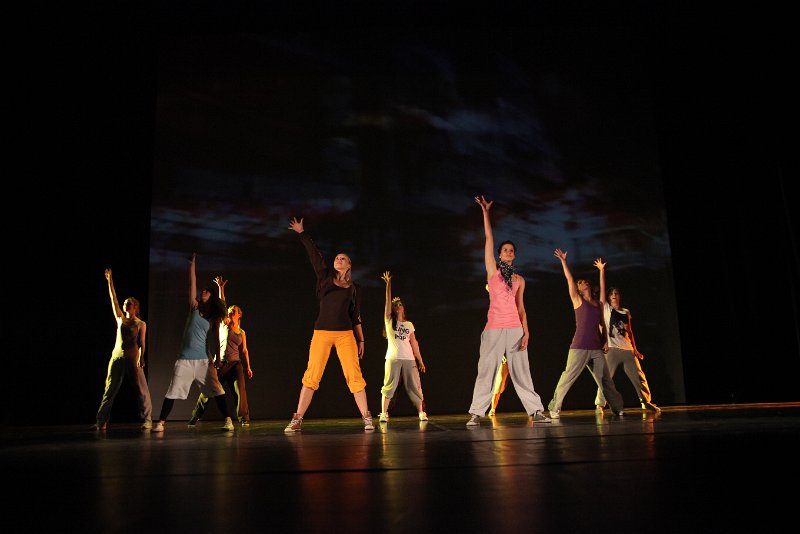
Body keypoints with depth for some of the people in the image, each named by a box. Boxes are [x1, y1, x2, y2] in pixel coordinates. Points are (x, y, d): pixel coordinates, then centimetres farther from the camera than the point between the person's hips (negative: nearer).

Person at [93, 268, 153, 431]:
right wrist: (110, 281, 8)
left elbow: (142, 343, -5)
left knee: (142, 389, -5)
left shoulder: (141, 324, 3)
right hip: (117, 357, 4)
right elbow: (113, 300, 10)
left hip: (133, 358, -4)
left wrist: (141, 357, -20)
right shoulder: (120, 319, 13)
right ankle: (101, 421, 7)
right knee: (110, 389, 3)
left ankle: (147, 420, 0)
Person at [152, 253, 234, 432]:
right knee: (173, 391, -1)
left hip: (204, 360, 0)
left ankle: (228, 420, -4)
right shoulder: (194, 308, 8)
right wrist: (192, 263, 2)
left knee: (217, 389, -8)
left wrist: (217, 359, 0)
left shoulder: (214, 319, 9)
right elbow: (192, 283, 5)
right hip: (185, 359, 0)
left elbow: (215, 339, 7)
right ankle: (160, 423, 8)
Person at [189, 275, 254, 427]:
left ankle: (244, 419, -4)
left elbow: (244, 350, 14)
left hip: (235, 363, 2)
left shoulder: (242, 332, 13)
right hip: (220, 362, -1)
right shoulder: (224, 325, 5)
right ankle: (195, 417, 14)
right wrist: (221, 287, -11)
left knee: (240, 390, -11)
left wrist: (248, 367, 7)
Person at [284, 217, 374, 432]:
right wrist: (301, 232, 12)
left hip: (346, 334, 1)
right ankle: (297, 420, 0)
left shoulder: (354, 288, 13)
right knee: (311, 375, -5)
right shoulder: (325, 276, 12)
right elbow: (314, 253, 11)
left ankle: (367, 418, 1)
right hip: (322, 332, 0)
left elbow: (356, 316, 14)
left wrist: (361, 340, 11)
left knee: (354, 375, -5)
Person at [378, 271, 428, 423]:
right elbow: (388, 301, -1)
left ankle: (421, 412, 7)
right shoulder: (389, 321, 8)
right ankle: (383, 414, -1)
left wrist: (420, 360, 11)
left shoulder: (409, 324, 15)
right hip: (393, 359, -2)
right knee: (389, 386, -5)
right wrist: (388, 284, -6)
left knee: (415, 386, 1)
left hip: (409, 359, 2)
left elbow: (414, 343, 14)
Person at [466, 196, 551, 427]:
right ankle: (476, 413, 1)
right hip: (494, 328, -2)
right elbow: (489, 239, 2)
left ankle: (536, 410, 9)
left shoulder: (519, 280, 14)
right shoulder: (492, 270, 6)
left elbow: (521, 307, 12)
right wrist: (485, 212, 1)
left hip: (515, 329, 2)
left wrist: (526, 331, 0)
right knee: (486, 371, -3)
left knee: (521, 371, 4)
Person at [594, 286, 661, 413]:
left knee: (639, 376, 6)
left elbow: (629, 331, 20)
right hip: (612, 349, -4)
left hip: (628, 349, 4)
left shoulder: (626, 312, 17)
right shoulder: (606, 308, 6)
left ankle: (646, 402, 21)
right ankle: (599, 405, -3)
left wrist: (635, 349, 15)